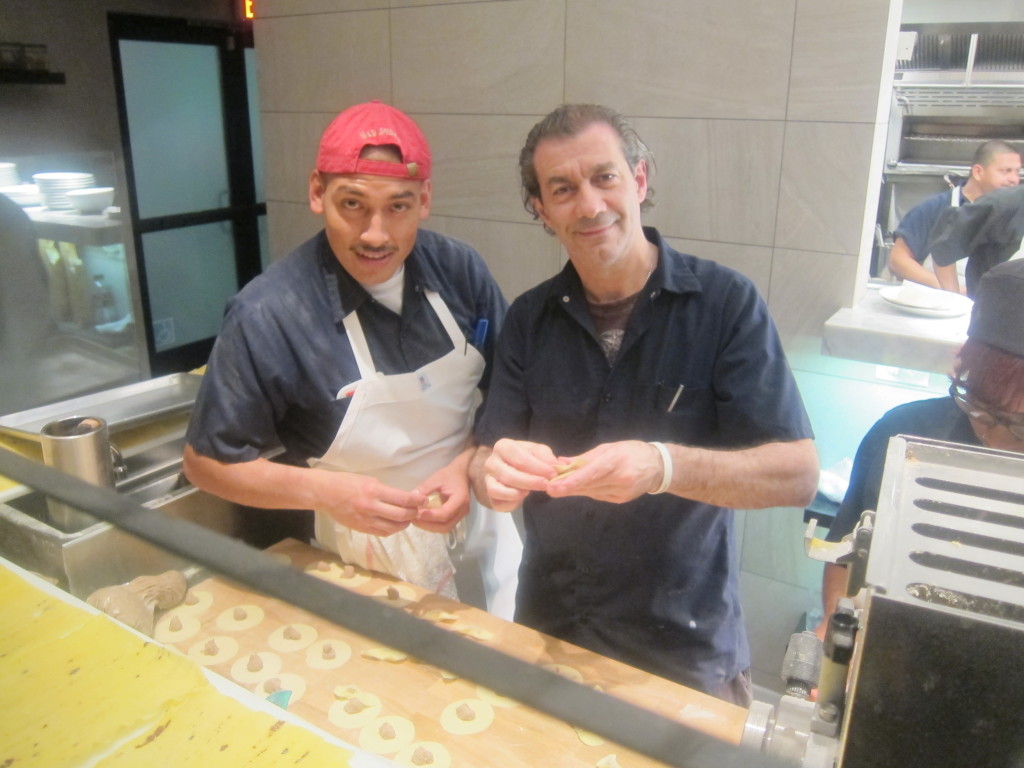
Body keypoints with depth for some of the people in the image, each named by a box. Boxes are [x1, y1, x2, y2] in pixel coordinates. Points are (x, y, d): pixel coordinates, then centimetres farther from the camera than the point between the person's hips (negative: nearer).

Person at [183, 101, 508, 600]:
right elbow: (206, 463, -11)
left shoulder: (459, 270, -10)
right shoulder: (267, 317, -21)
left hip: (481, 525, 4)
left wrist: (471, 464, -18)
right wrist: (321, 491, -25)